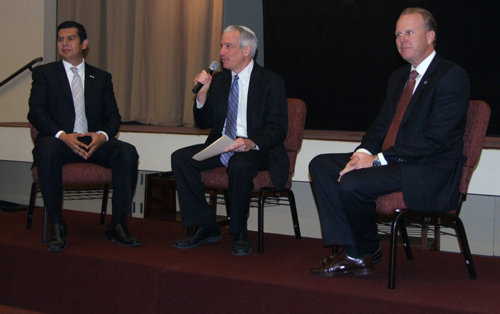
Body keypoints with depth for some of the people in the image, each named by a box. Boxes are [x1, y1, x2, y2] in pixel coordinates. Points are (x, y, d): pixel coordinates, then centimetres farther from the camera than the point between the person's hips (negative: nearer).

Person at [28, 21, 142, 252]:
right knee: (46, 149, -38)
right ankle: (56, 226, -29)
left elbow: (113, 116, 11)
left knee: (127, 152, -27)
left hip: (94, 142, 2)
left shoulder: (101, 77, 19)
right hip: (60, 140, -2)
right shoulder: (44, 73, 11)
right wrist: (62, 135, -20)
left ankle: (118, 225, -21)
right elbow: (36, 113, -1)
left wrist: (102, 135, -14)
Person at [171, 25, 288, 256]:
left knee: (239, 164, -39)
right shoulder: (218, 79, 12)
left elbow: (278, 129, -12)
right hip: (221, 146, 6)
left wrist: (252, 143, -32)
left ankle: (239, 234, -17)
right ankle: (206, 227, -9)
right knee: (180, 158, -18)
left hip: (256, 149, -6)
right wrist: (202, 94, -7)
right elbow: (204, 123, 12)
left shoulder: (271, 82, -5)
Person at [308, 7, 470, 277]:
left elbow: (435, 138, -19)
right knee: (321, 165, -3)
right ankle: (353, 253, -9)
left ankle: (368, 251, 0)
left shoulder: (452, 76, -10)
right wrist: (363, 153, -6)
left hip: (429, 173, -9)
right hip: (389, 161, 9)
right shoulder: (398, 77, 18)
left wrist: (378, 159, -20)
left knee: (352, 183, -28)